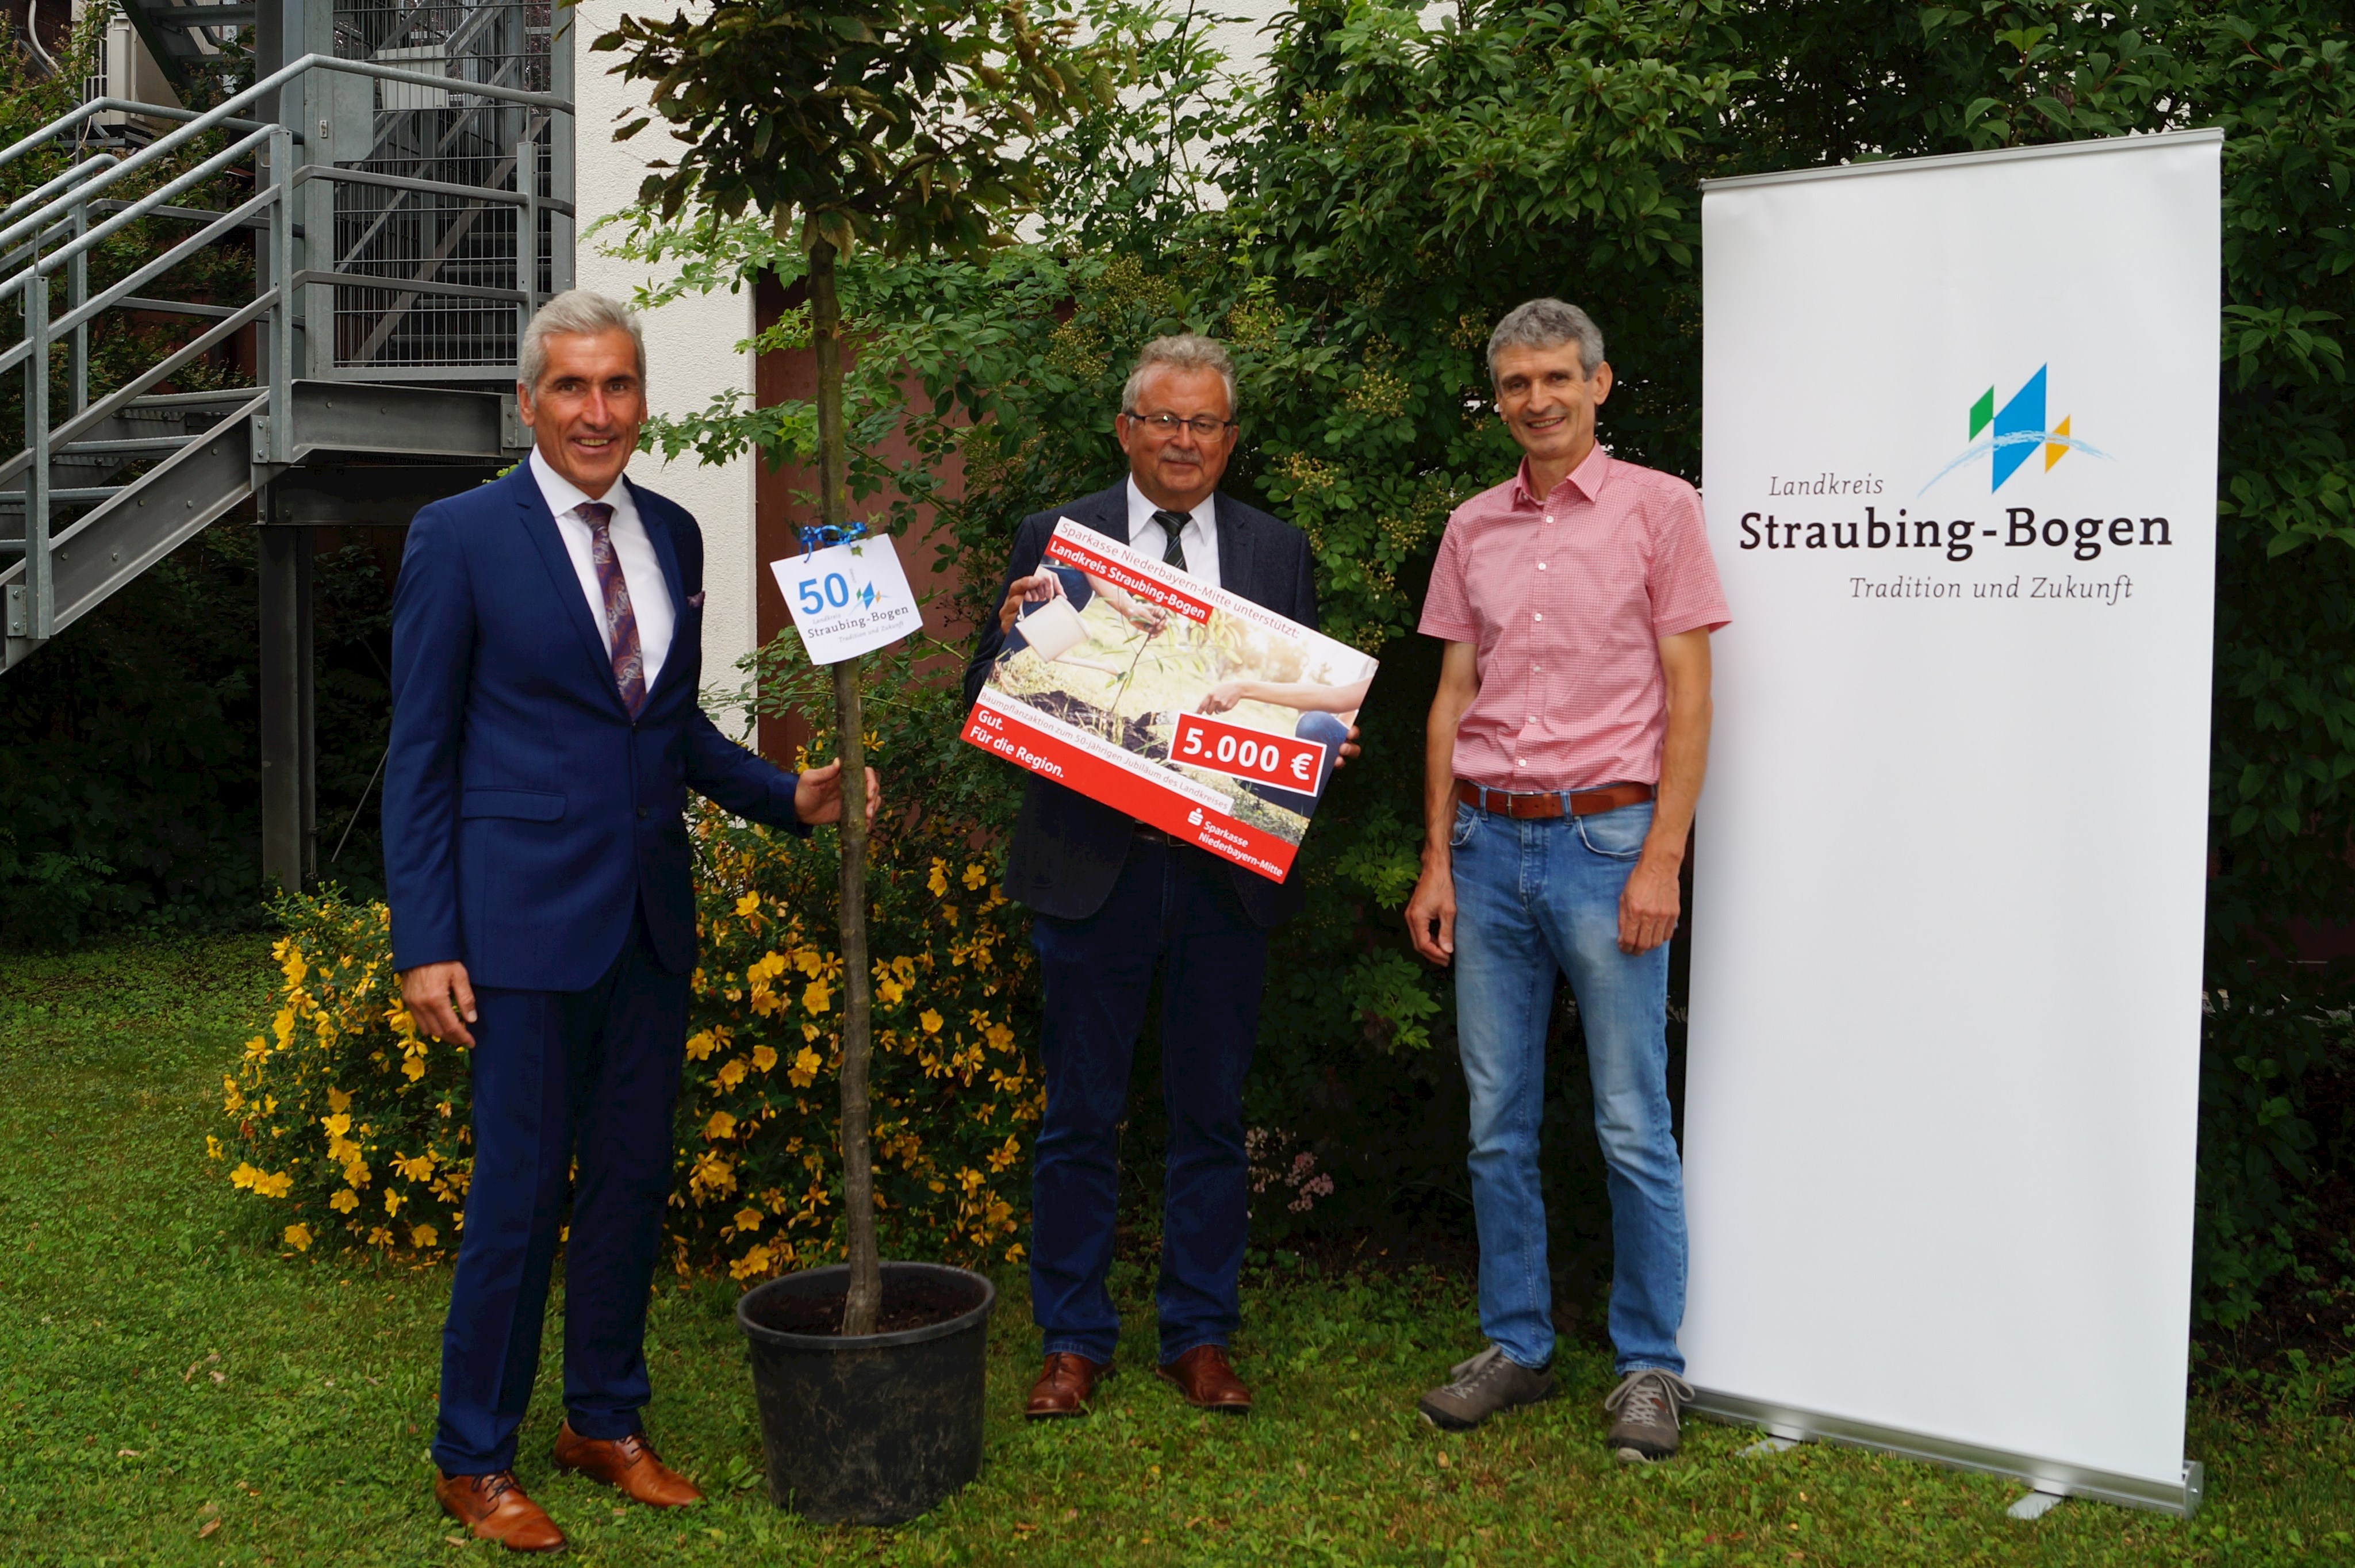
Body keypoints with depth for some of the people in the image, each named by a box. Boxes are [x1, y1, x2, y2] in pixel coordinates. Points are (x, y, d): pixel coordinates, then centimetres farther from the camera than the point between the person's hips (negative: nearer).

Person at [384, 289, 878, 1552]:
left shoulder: (672, 535, 10)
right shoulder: (460, 536, -6)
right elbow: (420, 752, -6)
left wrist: (788, 796, 3)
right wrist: (425, 944, -10)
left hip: (651, 913, 6)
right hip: (527, 913, -5)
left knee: (634, 1176, 13)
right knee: (520, 1187, 1)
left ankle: (604, 1420, 31)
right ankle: (472, 1460, 19)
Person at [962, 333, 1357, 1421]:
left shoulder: (1279, 553, 9)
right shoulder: (1053, 540, 3)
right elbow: (991, 707, 2)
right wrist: (1013, 638, -18)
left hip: (1227, 872, 2)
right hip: (1092, 869, -1)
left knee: (1212, 1115, 11)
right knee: (1080, 1118, 7)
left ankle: (1200, 1336, 25)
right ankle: (1072, 1342, 22)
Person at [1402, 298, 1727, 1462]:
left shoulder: (1658, 507, 0)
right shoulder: (1472, 528, 12)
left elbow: (1687, 695, -4)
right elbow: (1451, 701, 13)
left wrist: (1661, 861, -11)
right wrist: (1436, 864, 8)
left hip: (1606, 841, -4)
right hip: (1491, 844, 5)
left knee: (1633, 1126, 0)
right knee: (1497, 1122, 9)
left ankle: (1650, 1365, 14)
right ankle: (1516, 1346, 22)